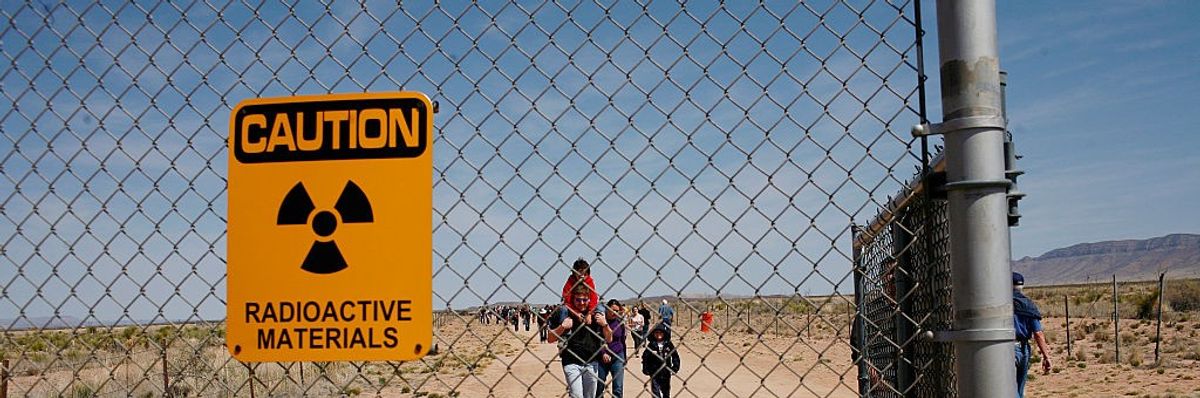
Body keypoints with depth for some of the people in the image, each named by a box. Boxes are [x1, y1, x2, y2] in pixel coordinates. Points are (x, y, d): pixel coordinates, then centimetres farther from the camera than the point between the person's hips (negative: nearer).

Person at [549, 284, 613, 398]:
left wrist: (605, 324, -9)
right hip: (571, 362, -3)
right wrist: (562, 327, -18)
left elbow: (609, 339, 9)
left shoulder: (596, 315, 5)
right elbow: (550, 339, -1)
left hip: (591, 363, 4)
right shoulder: (564, 313, -3)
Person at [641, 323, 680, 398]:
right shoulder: (651, 345, -6)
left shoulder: (669, 345, -2)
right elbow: (645, 358, -1)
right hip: (654, 374, -2)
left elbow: (675, 357, 4)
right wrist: (645, 369, -5)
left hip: (666, 374, 2)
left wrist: (675, 368, -2)